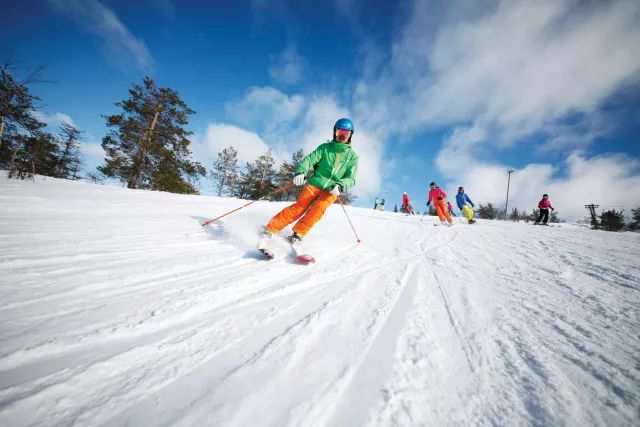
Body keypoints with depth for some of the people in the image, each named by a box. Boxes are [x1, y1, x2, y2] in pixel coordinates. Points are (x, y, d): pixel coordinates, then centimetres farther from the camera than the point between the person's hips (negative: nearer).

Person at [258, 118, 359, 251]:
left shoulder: (353, 156, 9)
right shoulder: (324, 147, 8)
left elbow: (351, 178, 2)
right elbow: (309, 159, -4)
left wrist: (340, 186, -21)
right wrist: (301, 172, -25)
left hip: (331, 190, 1)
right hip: (315, 183, -1)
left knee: (317, 210, -26)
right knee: (299, 207, -18)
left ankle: (298, 234, -17)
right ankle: (270, 230, -16)